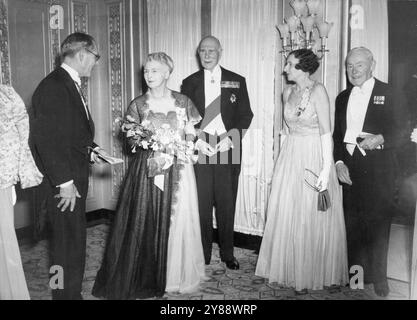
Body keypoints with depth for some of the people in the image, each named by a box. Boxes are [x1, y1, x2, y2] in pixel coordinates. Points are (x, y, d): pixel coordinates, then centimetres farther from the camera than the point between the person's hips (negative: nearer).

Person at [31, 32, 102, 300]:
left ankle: (71, 291, 33)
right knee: (69, 244, 1)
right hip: (64, 182, -10)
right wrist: (65, 182, -21)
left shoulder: (72, 85, 14)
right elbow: (46, 139, -22)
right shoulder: (52, 87, -17)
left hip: (76, 178, 10)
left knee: (74, 239, 18)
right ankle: (68, 293, 16)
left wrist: (90, 150, 8)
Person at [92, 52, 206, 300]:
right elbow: (131, 140, 9)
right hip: (146, 169, 1)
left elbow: (191, 137, 7)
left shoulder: (183, 102, 4)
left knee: (177, 221, 2)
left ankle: (177, 275, 21)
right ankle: (148, 278, 16)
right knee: (145, 222, 0)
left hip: (177, 170, 0)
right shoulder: (138, 104, 6)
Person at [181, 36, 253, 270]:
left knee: (227, 204, 5)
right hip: (199, 148, 1)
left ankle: (228, 253, 19)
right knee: (201, 204, 2)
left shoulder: (237, 81, 8)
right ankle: (203, 253, 16)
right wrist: (197, 141, -9)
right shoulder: (190, 82, 10)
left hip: (228, 148, 0)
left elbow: (246, 115, 5)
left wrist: (231, 138, -10)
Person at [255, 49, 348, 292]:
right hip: (290, 157, 6)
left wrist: (327, 169, -21)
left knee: (313, 217, 4)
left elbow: (326, 132, -16)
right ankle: (291, 269, 27)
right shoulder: (288, 92, 7)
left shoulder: (318, 91, -12)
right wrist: (285, 158, 11)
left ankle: (313, 274, 21)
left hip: (314, 157, -6)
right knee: (287, 215, 10)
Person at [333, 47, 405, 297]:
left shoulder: (388, 93, 0)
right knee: (353, 224, 7)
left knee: (378, 223, 2)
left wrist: (380, 139, -23)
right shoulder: (343, 98, 15)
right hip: (350, 168, 4)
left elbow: (398, 130, -3)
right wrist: (339, 162, 1)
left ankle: (379, 278, 17)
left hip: (378, 169, -4)